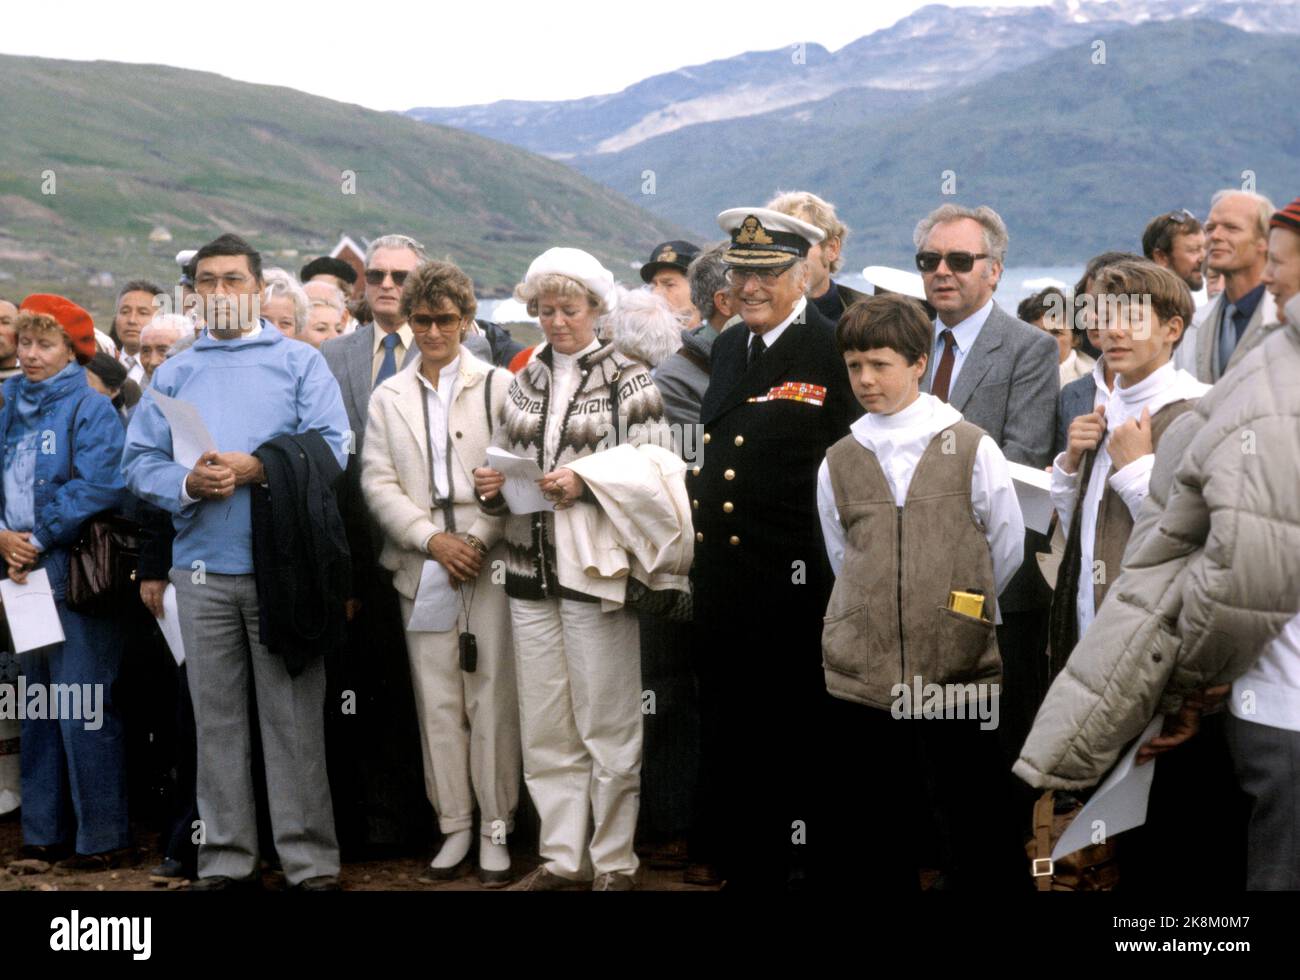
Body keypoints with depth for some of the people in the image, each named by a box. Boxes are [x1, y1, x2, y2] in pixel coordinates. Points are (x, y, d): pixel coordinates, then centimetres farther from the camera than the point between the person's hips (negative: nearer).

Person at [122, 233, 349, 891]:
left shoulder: (300, 363, 7)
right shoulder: (174, 374, 16)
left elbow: (330, 449, -4)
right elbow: (139, 461, 8)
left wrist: (256, 469, -15)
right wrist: (188, 484, -11)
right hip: (202, 570, 3)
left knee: (294, 719, -1)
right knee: (216, 719, 7)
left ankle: (309, 859, 4)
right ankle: (225, 857, 15)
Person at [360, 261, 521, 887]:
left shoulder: (498, 386, 4)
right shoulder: (388, 397, 14)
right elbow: (377, 482, 6)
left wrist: (478, 539, -11)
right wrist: (431, 539, -6)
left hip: (489, 564, -3)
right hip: (423, 567, 3)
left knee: (492, 697, -3)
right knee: (437, 701, 4)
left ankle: (496, 829, 5)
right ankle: (454, 828, 12)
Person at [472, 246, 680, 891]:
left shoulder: (628, 381, -1)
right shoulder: (523, 382, 14)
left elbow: (656, 470, -7)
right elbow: (504, 454, 20)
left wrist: (585, 480, -18)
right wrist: (491, 485, -1)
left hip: (599, 568, -5)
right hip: (530, 569, 5)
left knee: (607, 726, 1)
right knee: (544, 726, 9)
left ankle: (614, 862, 11)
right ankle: (561, 856, 19)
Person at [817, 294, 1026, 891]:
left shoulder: (972, 449, 0)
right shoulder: (837, 464, 7)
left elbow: (1007, 551, 8)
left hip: (961, 675, -2)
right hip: (860, 678, 2)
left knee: (982, 840, 1)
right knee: (870, 841, 9)